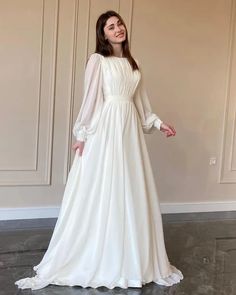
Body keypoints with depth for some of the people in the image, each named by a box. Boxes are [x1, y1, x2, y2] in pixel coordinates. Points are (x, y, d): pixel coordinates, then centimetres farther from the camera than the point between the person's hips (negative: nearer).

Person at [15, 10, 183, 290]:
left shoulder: (132, 64, 17)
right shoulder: (98, 59, -1)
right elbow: (90, 99, -6)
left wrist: (158, 123, 13)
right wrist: (82, 135, -10)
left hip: (130, 130, 6)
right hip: (104, 129, -6)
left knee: (131, 195, 8)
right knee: (100, 193, -3)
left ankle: (132, 260, 20)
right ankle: (90, 260, 10)